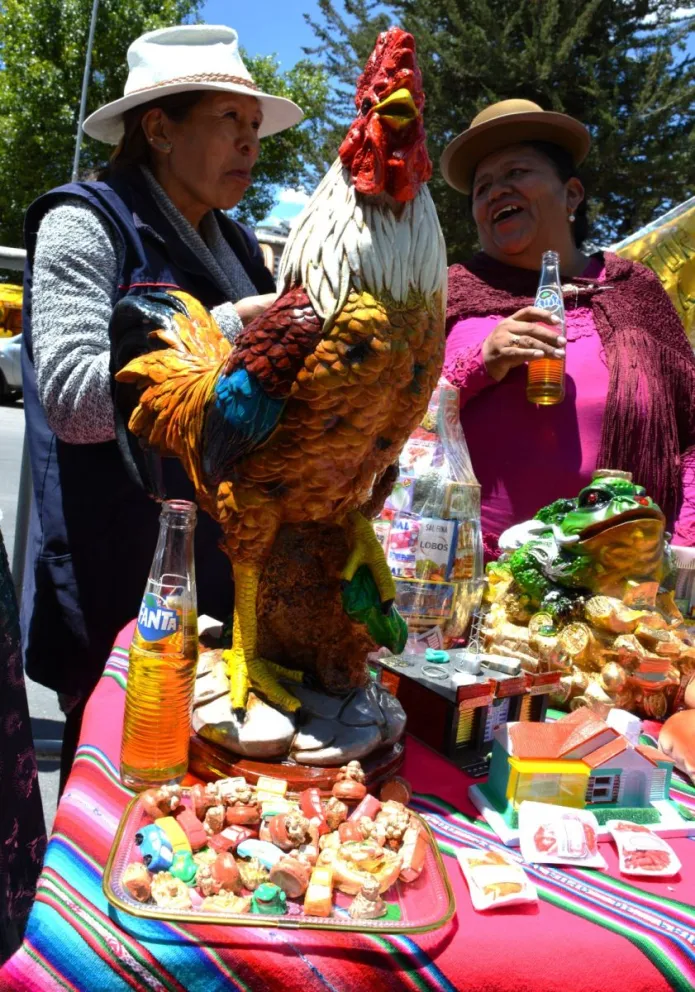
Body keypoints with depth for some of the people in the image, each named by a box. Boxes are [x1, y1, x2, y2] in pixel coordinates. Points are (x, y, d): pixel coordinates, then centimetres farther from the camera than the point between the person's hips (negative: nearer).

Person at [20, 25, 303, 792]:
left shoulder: (235, 244, 14)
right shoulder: (85, 223, -6)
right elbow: (74, 399, -19)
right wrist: (229, 330, -22)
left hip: (230, 584, 6)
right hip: (123, 596, -6)